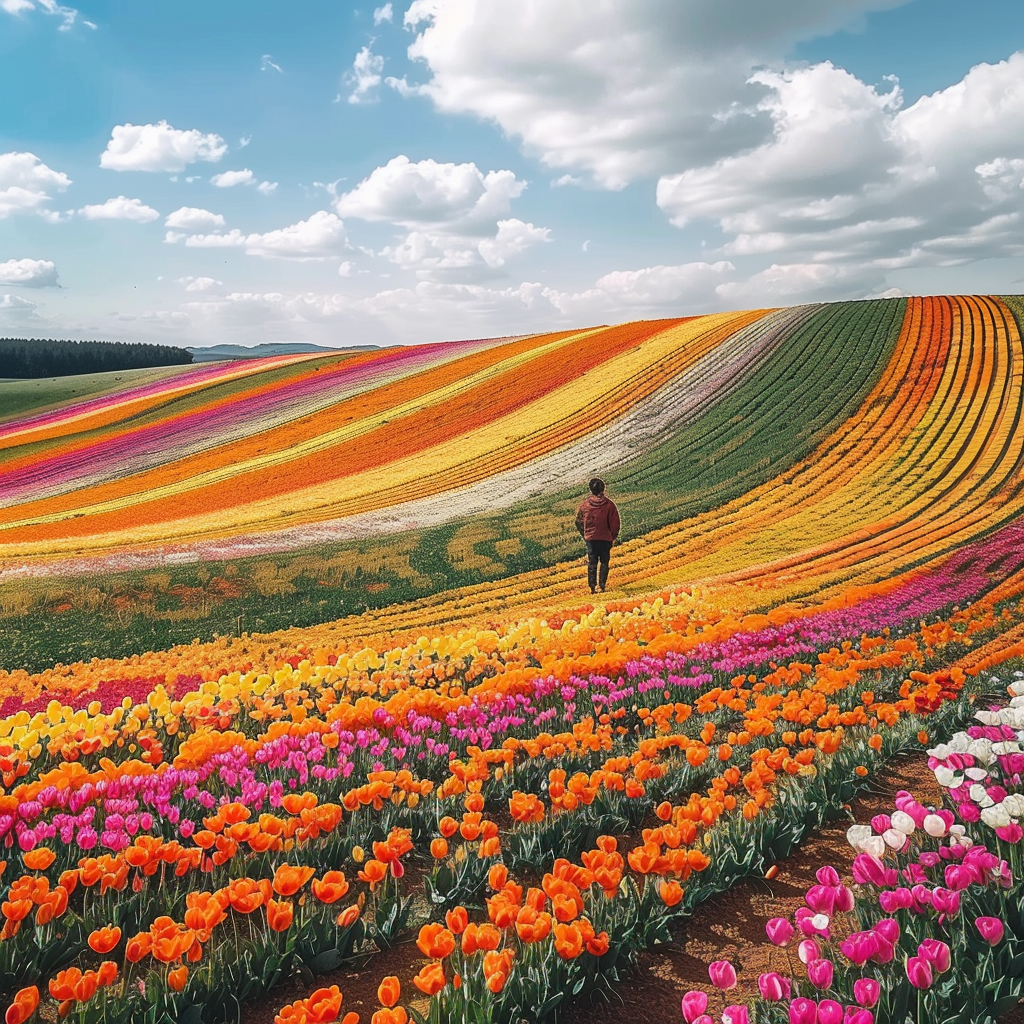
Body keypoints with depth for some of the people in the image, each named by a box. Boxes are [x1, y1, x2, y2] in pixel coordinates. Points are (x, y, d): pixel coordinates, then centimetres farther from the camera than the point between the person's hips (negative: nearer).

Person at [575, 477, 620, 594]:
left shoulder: (585, 504, -2)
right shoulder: (609, 504, -9)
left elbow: (578, 522, 5)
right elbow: (615, 523, -8)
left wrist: (584, 535, 15)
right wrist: (613, 536, 6)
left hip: (590, 538, 2)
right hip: (606, 538, -2)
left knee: (592, 562, 9)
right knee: (604, 562, 9)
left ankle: (592, 586, 5)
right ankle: (601, 585, 3)